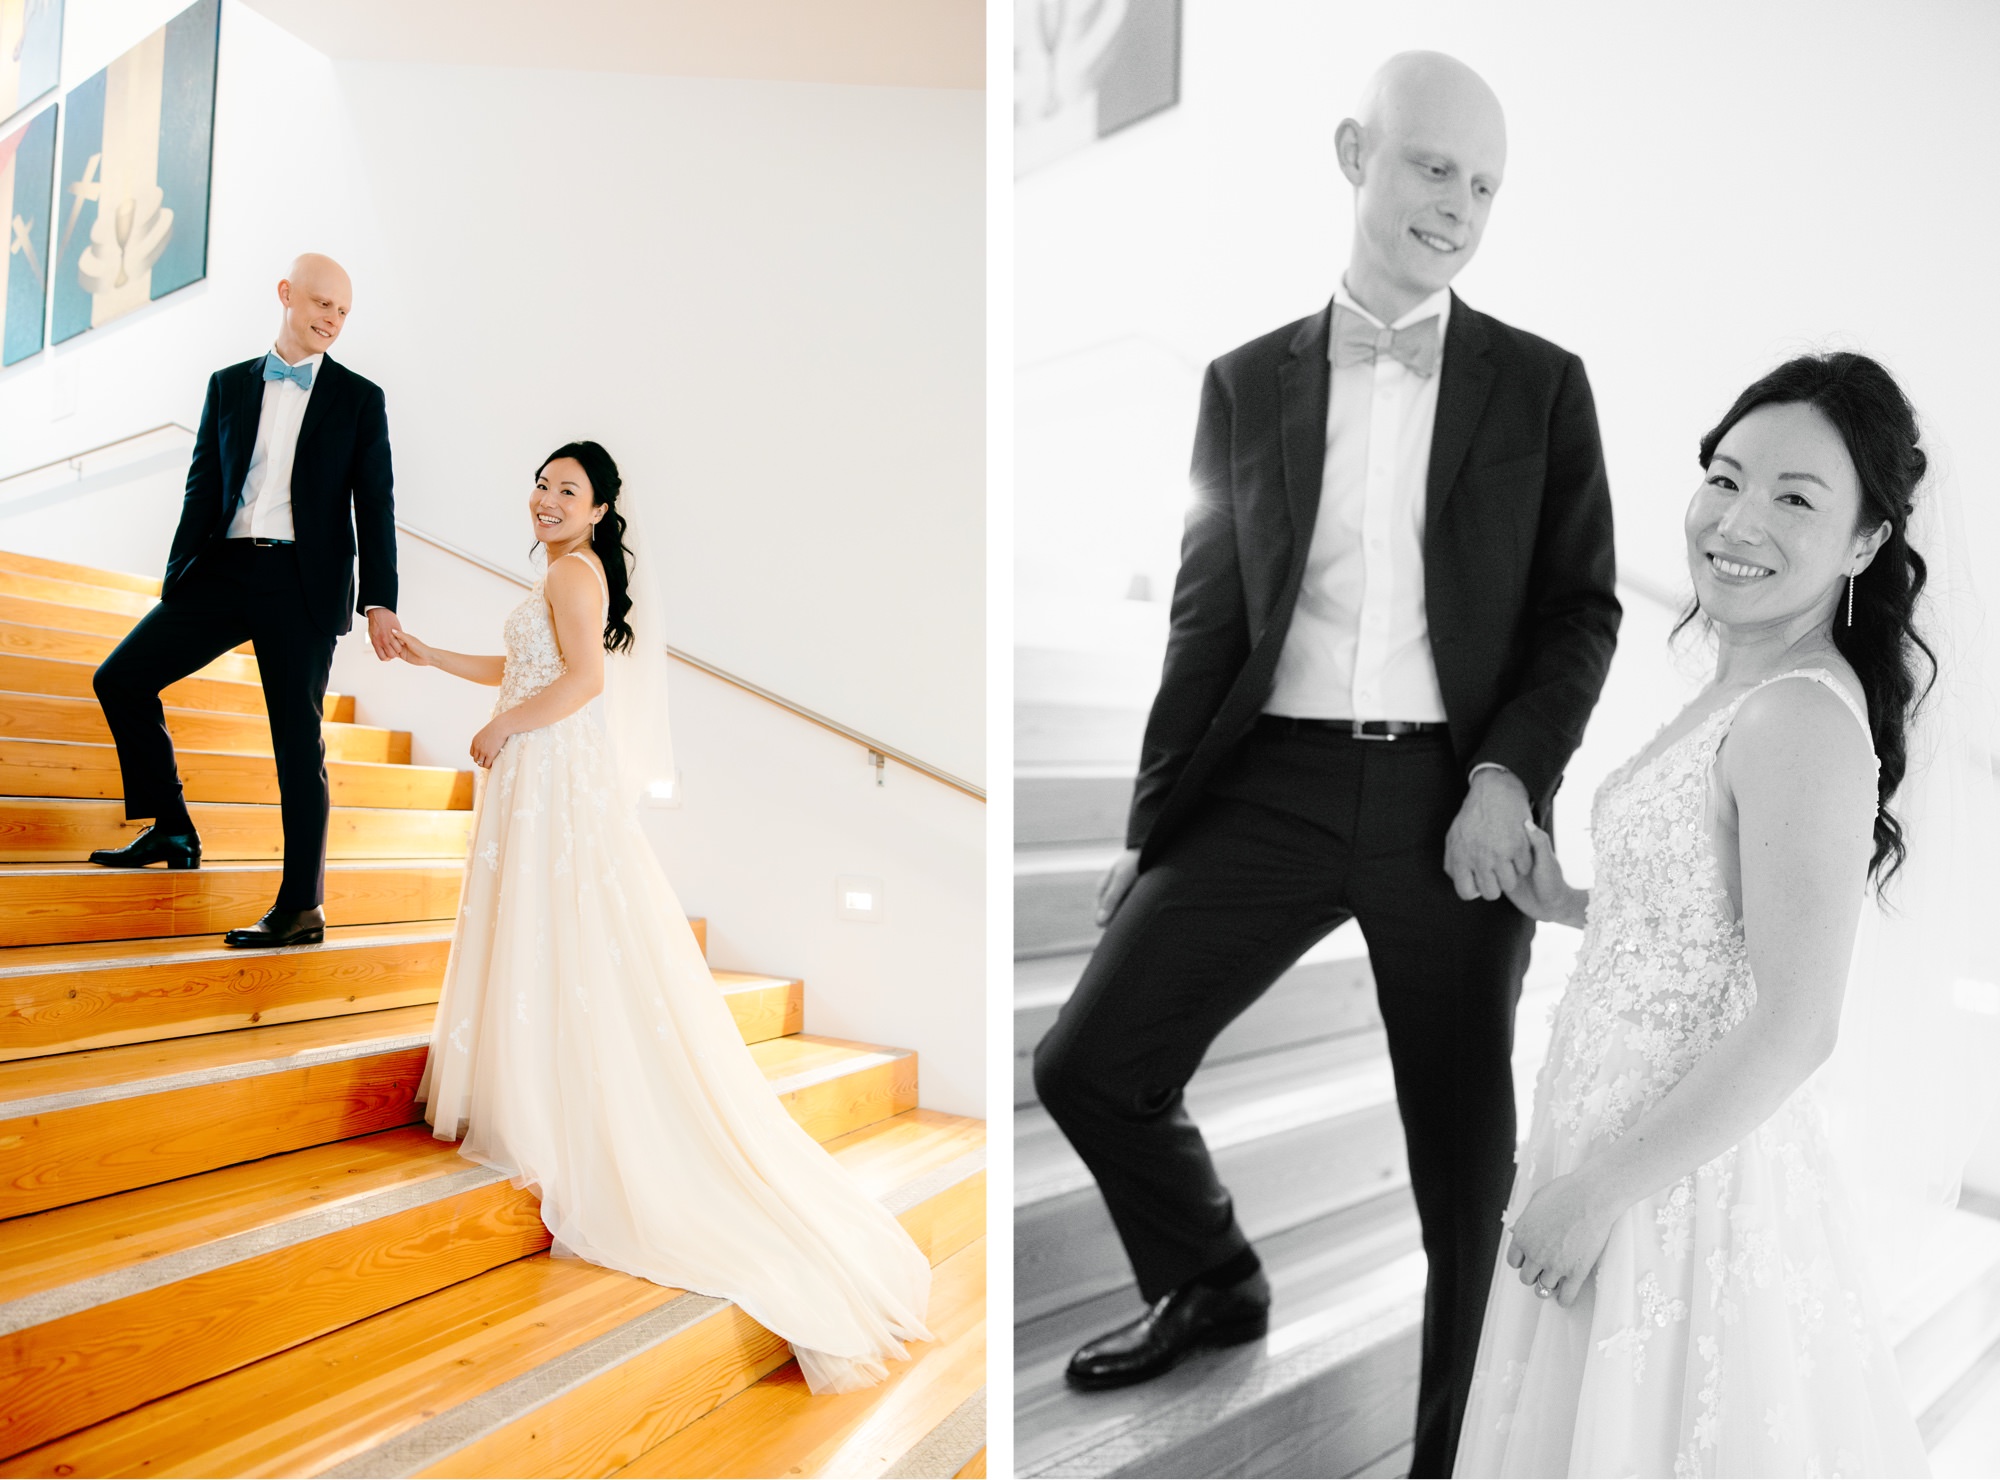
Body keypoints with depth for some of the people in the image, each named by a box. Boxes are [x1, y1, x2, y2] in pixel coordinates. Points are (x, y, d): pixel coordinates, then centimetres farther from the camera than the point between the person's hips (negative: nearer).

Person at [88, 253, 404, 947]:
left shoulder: (360, 398, 5)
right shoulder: (229, 385, 14)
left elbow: (375, 506, 0)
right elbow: (203, 488, 12)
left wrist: (379, 601, -8)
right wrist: (175, 583, 7)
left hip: (303, 582, -4)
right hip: (224, 569, 4)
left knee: (299, 742, -4)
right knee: (120, 677, -4)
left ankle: (301, 906, 1)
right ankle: (172, 829, 12)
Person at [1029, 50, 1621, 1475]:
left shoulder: (1542, 383, 6)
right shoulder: (1248, 382, 8)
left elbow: (1584, 607, 5)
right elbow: (1209, 615, 9)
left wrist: (1508, 775, -12)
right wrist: (1152, 821, 8)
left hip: (1455, 795, -1)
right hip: (1275, 782, 2)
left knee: (1462, 1151, 8)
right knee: (1090, 1060, -2)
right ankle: (1212, 1281, 30)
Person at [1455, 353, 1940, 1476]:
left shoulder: (1800, 719, -22)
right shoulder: (1746, 693, 5)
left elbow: (1795, 1028, -24)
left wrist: (1599, 1190, -19)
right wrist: (1567, 904, 8)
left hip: (1691, 1168, -8)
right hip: (1630, 1135, 8)